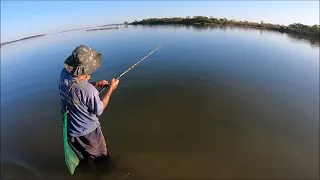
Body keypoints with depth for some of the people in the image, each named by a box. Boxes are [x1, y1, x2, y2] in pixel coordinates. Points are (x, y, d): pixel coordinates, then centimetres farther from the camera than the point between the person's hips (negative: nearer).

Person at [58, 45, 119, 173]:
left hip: (70, 130, 6)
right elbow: (99, 110, -17)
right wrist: (111, 89, -12)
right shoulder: (88, 90, -36)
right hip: (88, 132, -6)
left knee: (80, 159, 31)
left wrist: (95, 85, -5)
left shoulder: (64, 74, -16)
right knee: (101, 158, 23)